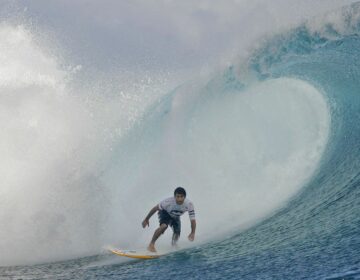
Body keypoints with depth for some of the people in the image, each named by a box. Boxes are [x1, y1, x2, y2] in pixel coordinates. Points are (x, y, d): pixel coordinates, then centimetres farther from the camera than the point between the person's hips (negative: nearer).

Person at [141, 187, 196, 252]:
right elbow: (155, 208, -24)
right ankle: (151, 244, -20)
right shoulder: (168, 202, -38)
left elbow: (193, 220, -30)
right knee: (164, 226, -31)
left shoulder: (189, 204, -34)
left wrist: (193, 233, -45)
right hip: (165, 213, -3)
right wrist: (146, 219, -15)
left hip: (175, 217, 4)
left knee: (177, 234, 3)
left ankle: (173, 246, 39)